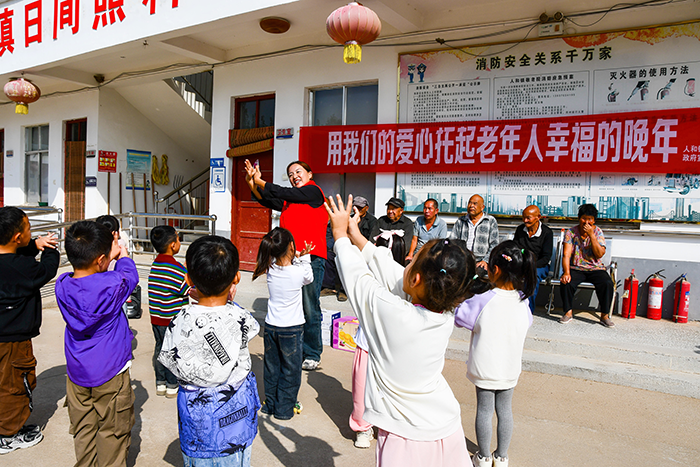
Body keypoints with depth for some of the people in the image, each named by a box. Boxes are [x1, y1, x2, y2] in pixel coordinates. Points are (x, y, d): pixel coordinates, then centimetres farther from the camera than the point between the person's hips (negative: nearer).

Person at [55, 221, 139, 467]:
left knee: (83, 431, 19)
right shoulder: (111, 284, -23)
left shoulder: (62, 285, -8)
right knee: (112, 432, 12)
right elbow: (130, 276, -1)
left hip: (77, 372, 5)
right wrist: (123, 255, 15)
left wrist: (110, 255, 11)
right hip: (110, 374, -5)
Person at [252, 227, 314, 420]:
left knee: (271, 367, 19)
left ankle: (270, 403, 31)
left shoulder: (271, 269, -9)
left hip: (271, 326, 4)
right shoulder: (299, 272, -19)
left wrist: (297, 258, 14)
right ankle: (284, 408, 20)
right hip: (292, 329, -4)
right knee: (290, 370, 12)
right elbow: (309, 278, 4)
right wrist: (305, 258, 13)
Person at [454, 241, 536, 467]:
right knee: (505, 410, 17)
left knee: (484, 410, 12)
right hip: (510, 368, 3)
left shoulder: (482, 301, -23)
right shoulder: (523, 300, -12)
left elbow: (458, 317, -13)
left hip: (485, 368, -3)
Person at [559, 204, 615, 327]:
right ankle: (568, 312, -8)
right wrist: (566, 272, -27)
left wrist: (591, 235, -19)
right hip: (576, 268, 0)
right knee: (566, 282, -30)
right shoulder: (571, 232, -2)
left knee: (607, 284, -27)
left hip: (596, 268, 1)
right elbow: (566, 255, -10)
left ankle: (605, 315, -8)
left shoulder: (598, 232, 0)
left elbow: (599, 254, -13)